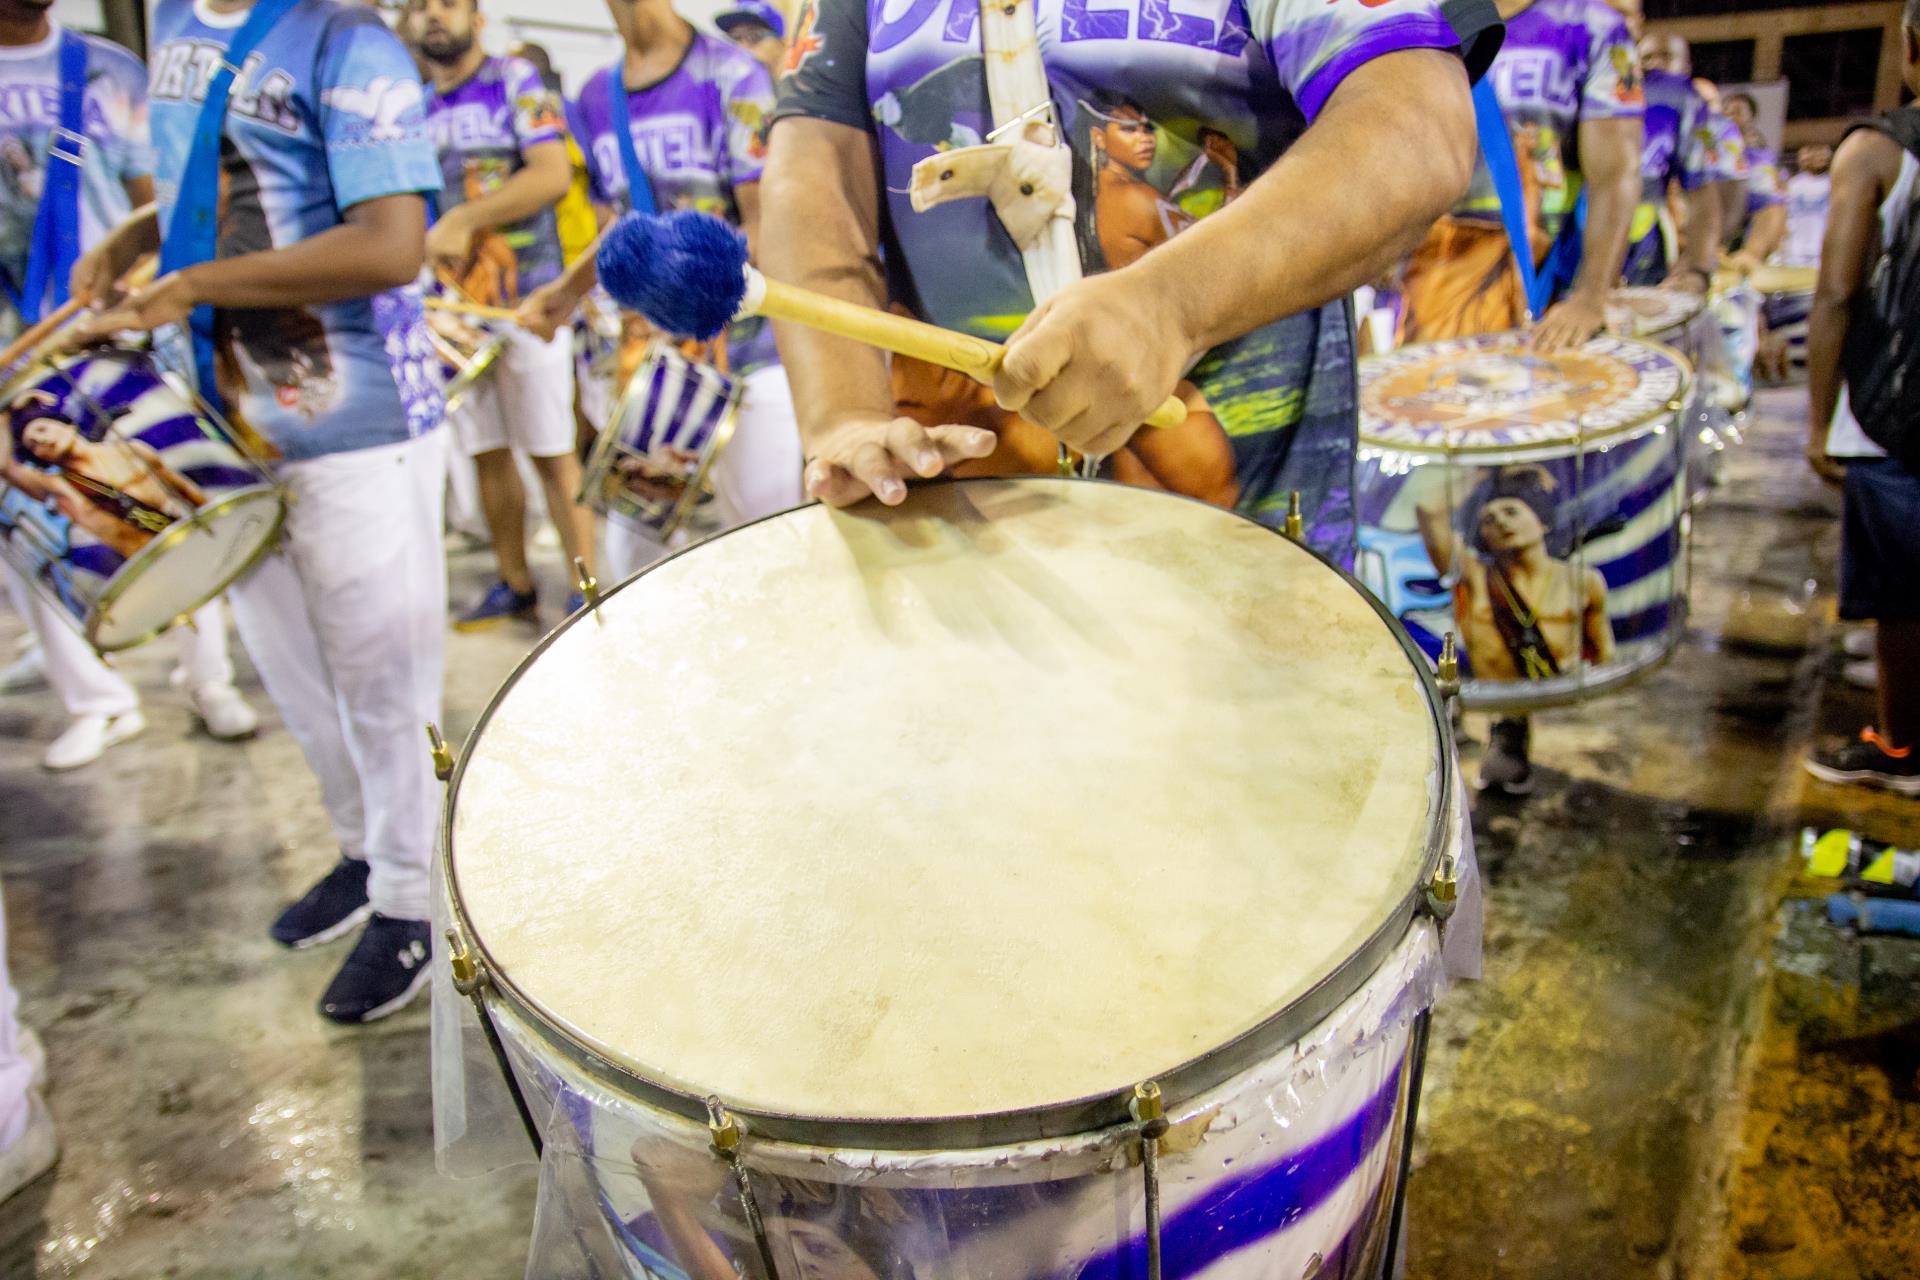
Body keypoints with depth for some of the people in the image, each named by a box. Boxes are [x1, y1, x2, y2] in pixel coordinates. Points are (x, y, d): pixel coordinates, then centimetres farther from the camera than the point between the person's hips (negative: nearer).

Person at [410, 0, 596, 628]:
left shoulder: (515, 81, -1)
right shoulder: (417, 108, 16)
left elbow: (554, 175, -15)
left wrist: (462, 221, -19)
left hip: (526, 299, -6)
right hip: (454, 303, 6)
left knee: (551, 453, -6)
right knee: (487, 452, 9)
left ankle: (588, 593, 0)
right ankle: (514, 587, 20)